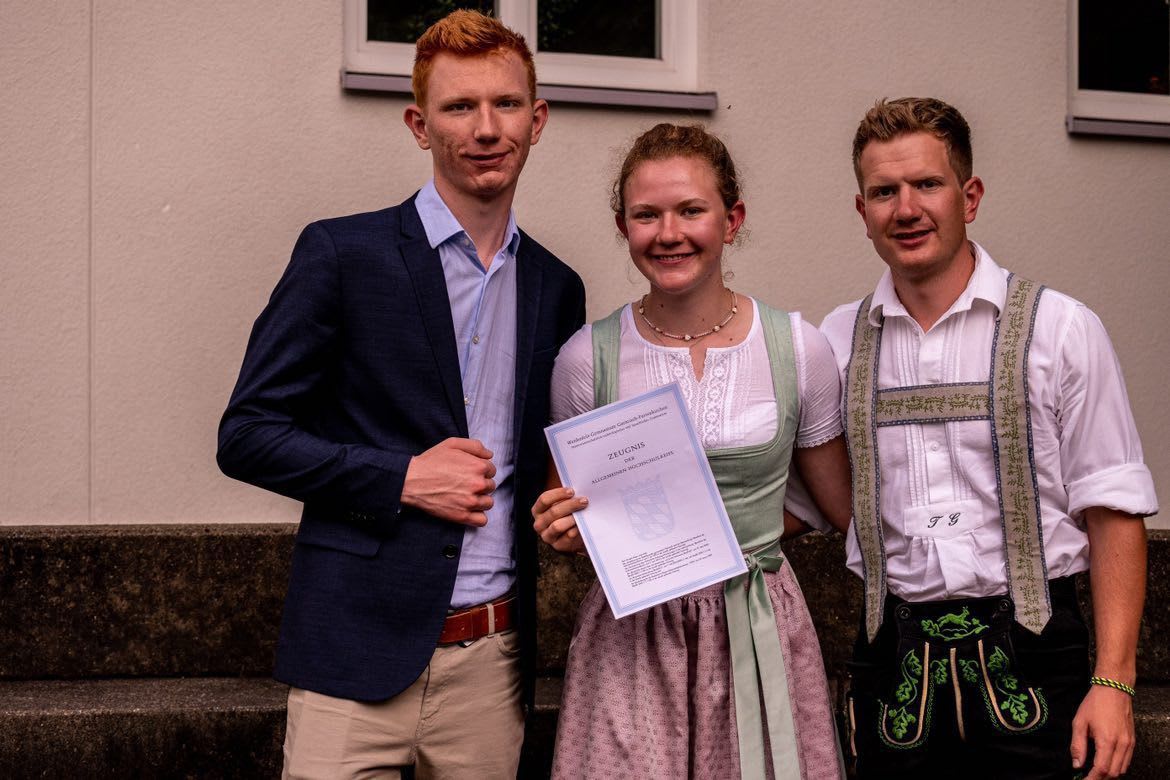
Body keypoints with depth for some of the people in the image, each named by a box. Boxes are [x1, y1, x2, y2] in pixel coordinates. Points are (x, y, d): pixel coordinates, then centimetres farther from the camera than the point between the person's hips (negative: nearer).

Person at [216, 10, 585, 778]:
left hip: (491, 659, 4)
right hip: (358, 652, -4)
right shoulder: (342, 253, -4)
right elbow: (247, 435, -4)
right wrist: (403, 478, -13)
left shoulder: (557, 288, 11)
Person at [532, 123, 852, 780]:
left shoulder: (799, 349, -2)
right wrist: (563, 529, -8)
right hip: (633, 636, 0)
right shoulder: (588, 359, -2)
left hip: (760, 634, 1)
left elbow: (844, 505, 10)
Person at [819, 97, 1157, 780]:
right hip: (895, 668, 2)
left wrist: (1113, 683, -10)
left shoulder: (1060, 328, -2)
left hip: (1029, 657, -2)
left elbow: (1113, 512, -4)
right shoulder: (837, 341, 6)